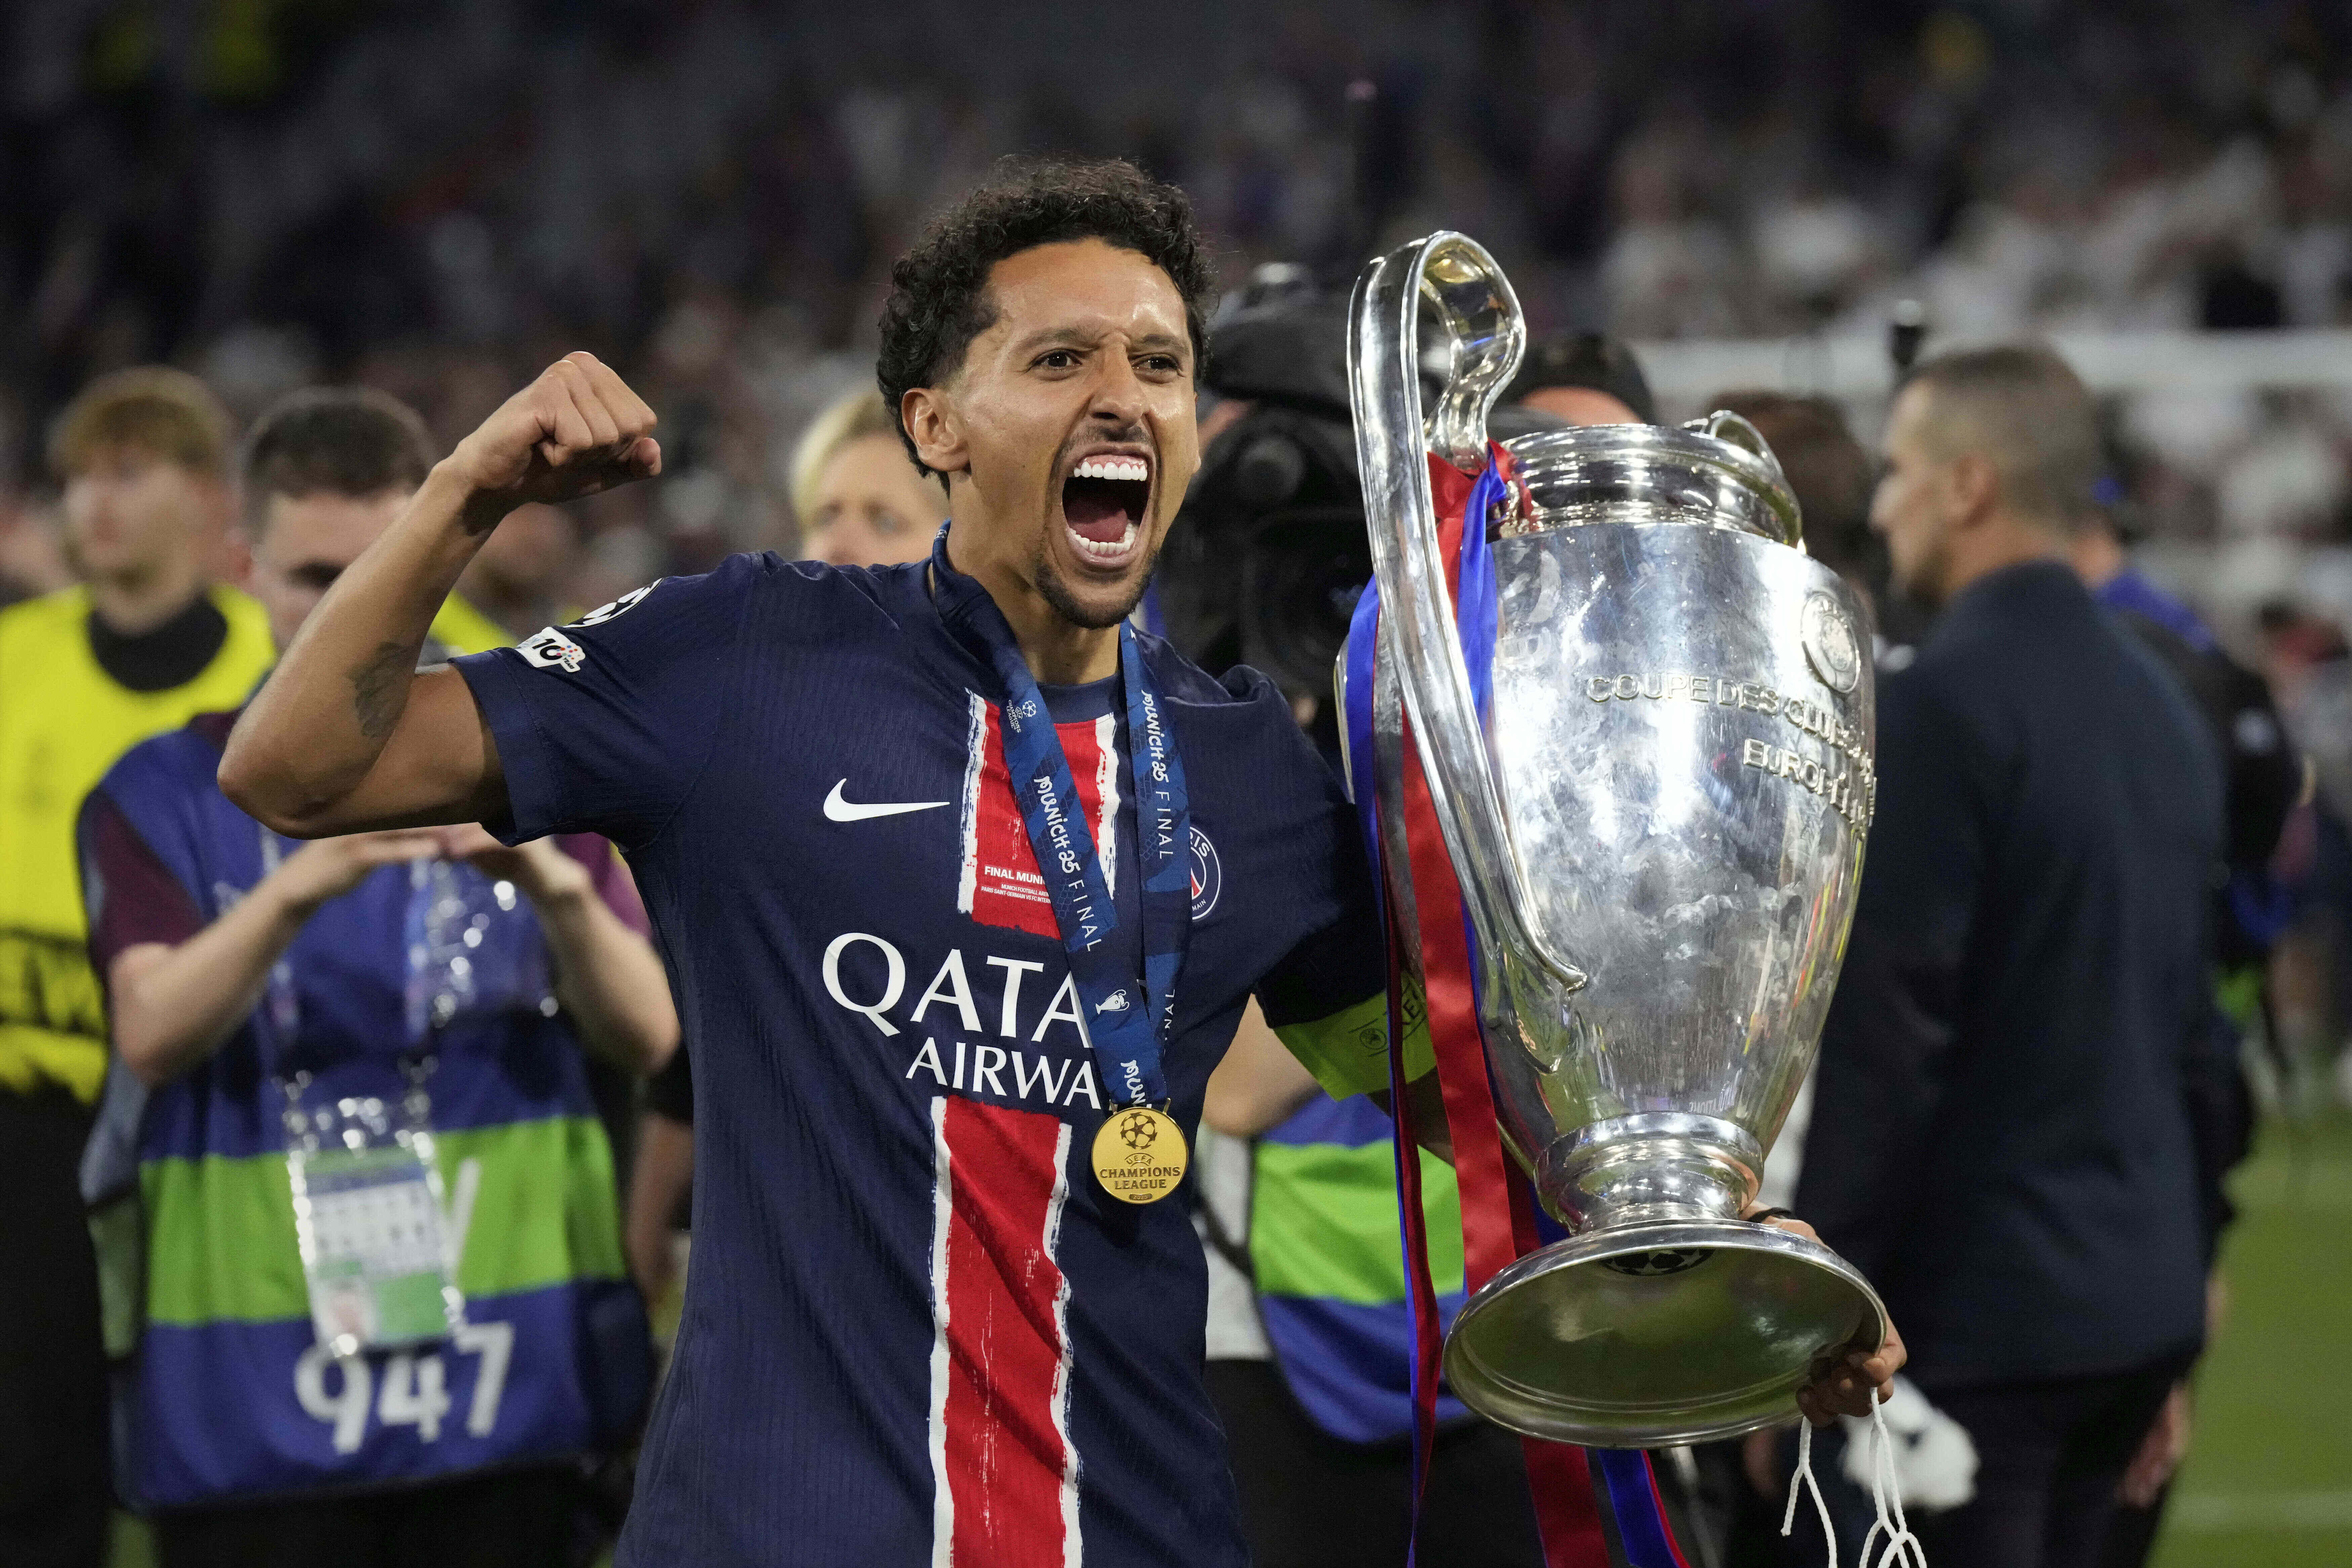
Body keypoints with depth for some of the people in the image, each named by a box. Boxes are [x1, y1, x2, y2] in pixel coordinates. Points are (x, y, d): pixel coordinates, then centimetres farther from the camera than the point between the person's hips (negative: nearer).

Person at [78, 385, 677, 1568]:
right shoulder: (165, 795, 5)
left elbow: (647, 1036, -2)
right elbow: (153, 1035, -13)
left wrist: (557, 888, -23)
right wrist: (303, 886, -31)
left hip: (503, 1377, 1)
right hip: (251, 1395, -1)